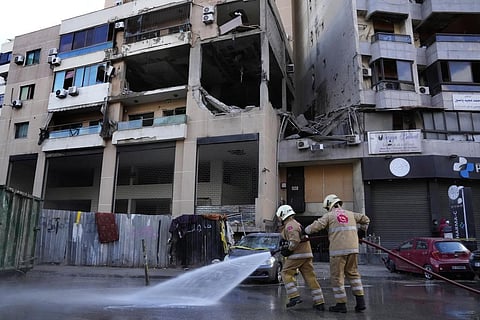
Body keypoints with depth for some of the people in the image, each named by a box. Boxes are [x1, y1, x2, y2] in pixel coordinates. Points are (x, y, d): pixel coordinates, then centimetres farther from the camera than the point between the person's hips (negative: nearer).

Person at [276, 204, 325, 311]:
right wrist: (286, 246, 14)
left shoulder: (289, 225, -10)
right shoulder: (296, 223, 23)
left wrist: (288, 250, -12)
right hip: (307, 254, 9)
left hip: (297, 254, -9)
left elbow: (295, 240, -23)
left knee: (286, 273, 2)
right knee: (310, 277, 7)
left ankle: (294, 297, -7)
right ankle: (319, 303, 7)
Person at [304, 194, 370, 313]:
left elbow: (315, 227, -8)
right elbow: (365, 219, 28)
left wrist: (306, 230, 10)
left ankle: (341, 304, 8)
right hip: (353, 249, 5)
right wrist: (361, 231, 38)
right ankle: (360, 302, 14)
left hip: (338, 250, -5)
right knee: (353, 273, 17)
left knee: (337, 276, 5)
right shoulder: (350, 214, 17)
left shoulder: (329, 216, 2)